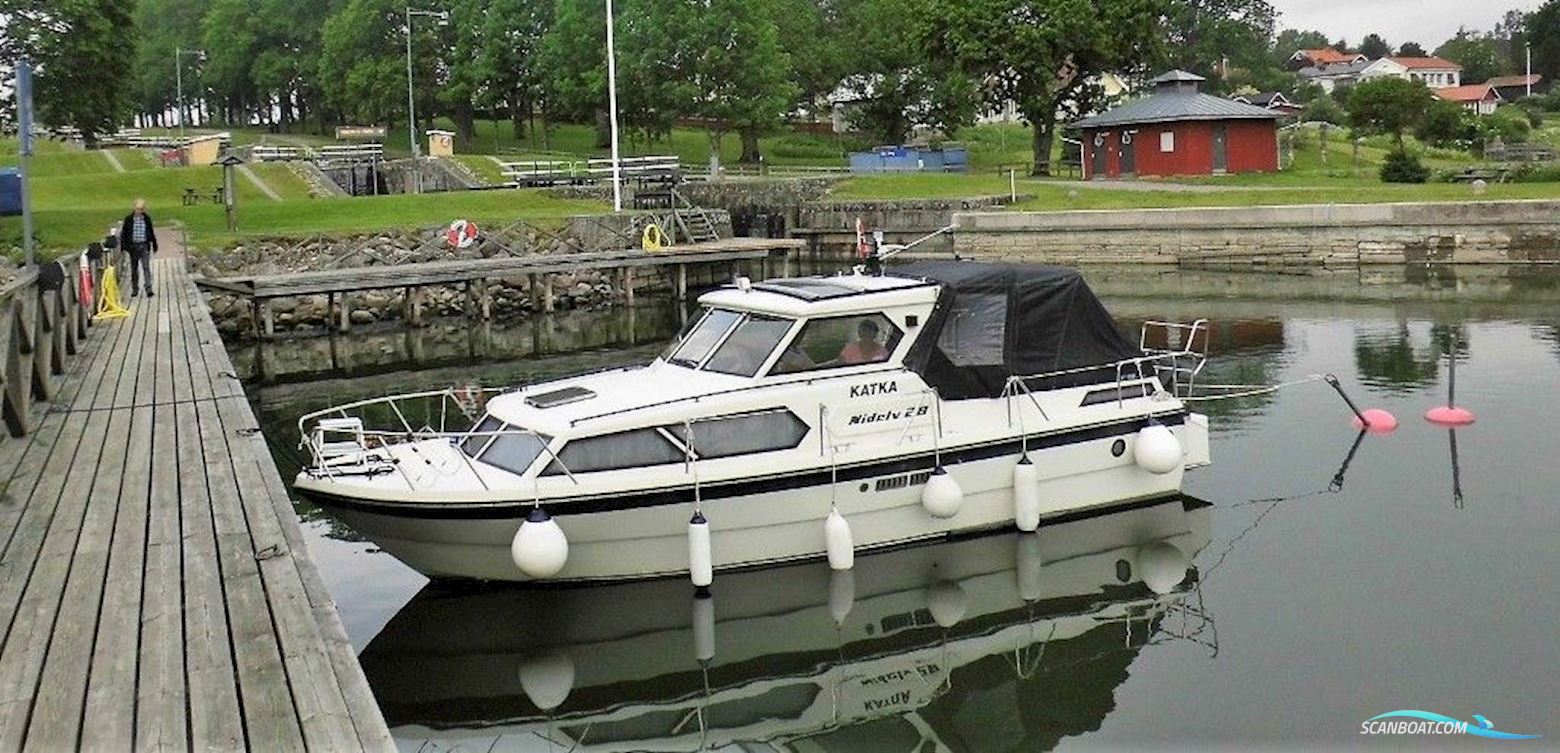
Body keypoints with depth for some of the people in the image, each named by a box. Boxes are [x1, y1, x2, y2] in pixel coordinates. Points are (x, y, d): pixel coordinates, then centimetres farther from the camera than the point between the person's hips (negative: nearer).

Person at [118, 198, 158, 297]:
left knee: (146, 267, -10)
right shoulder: (129, 219, -1)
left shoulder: (147, 218, 4)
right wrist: (123, 246, -3)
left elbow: (151, 232, 14)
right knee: (134, 268, 9)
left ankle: (148, 289, -13)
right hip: (133, 246, 0)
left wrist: (154, 245, 17)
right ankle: (135, 289, 19)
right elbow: (124, 233, 3)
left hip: (144, 245, 0)